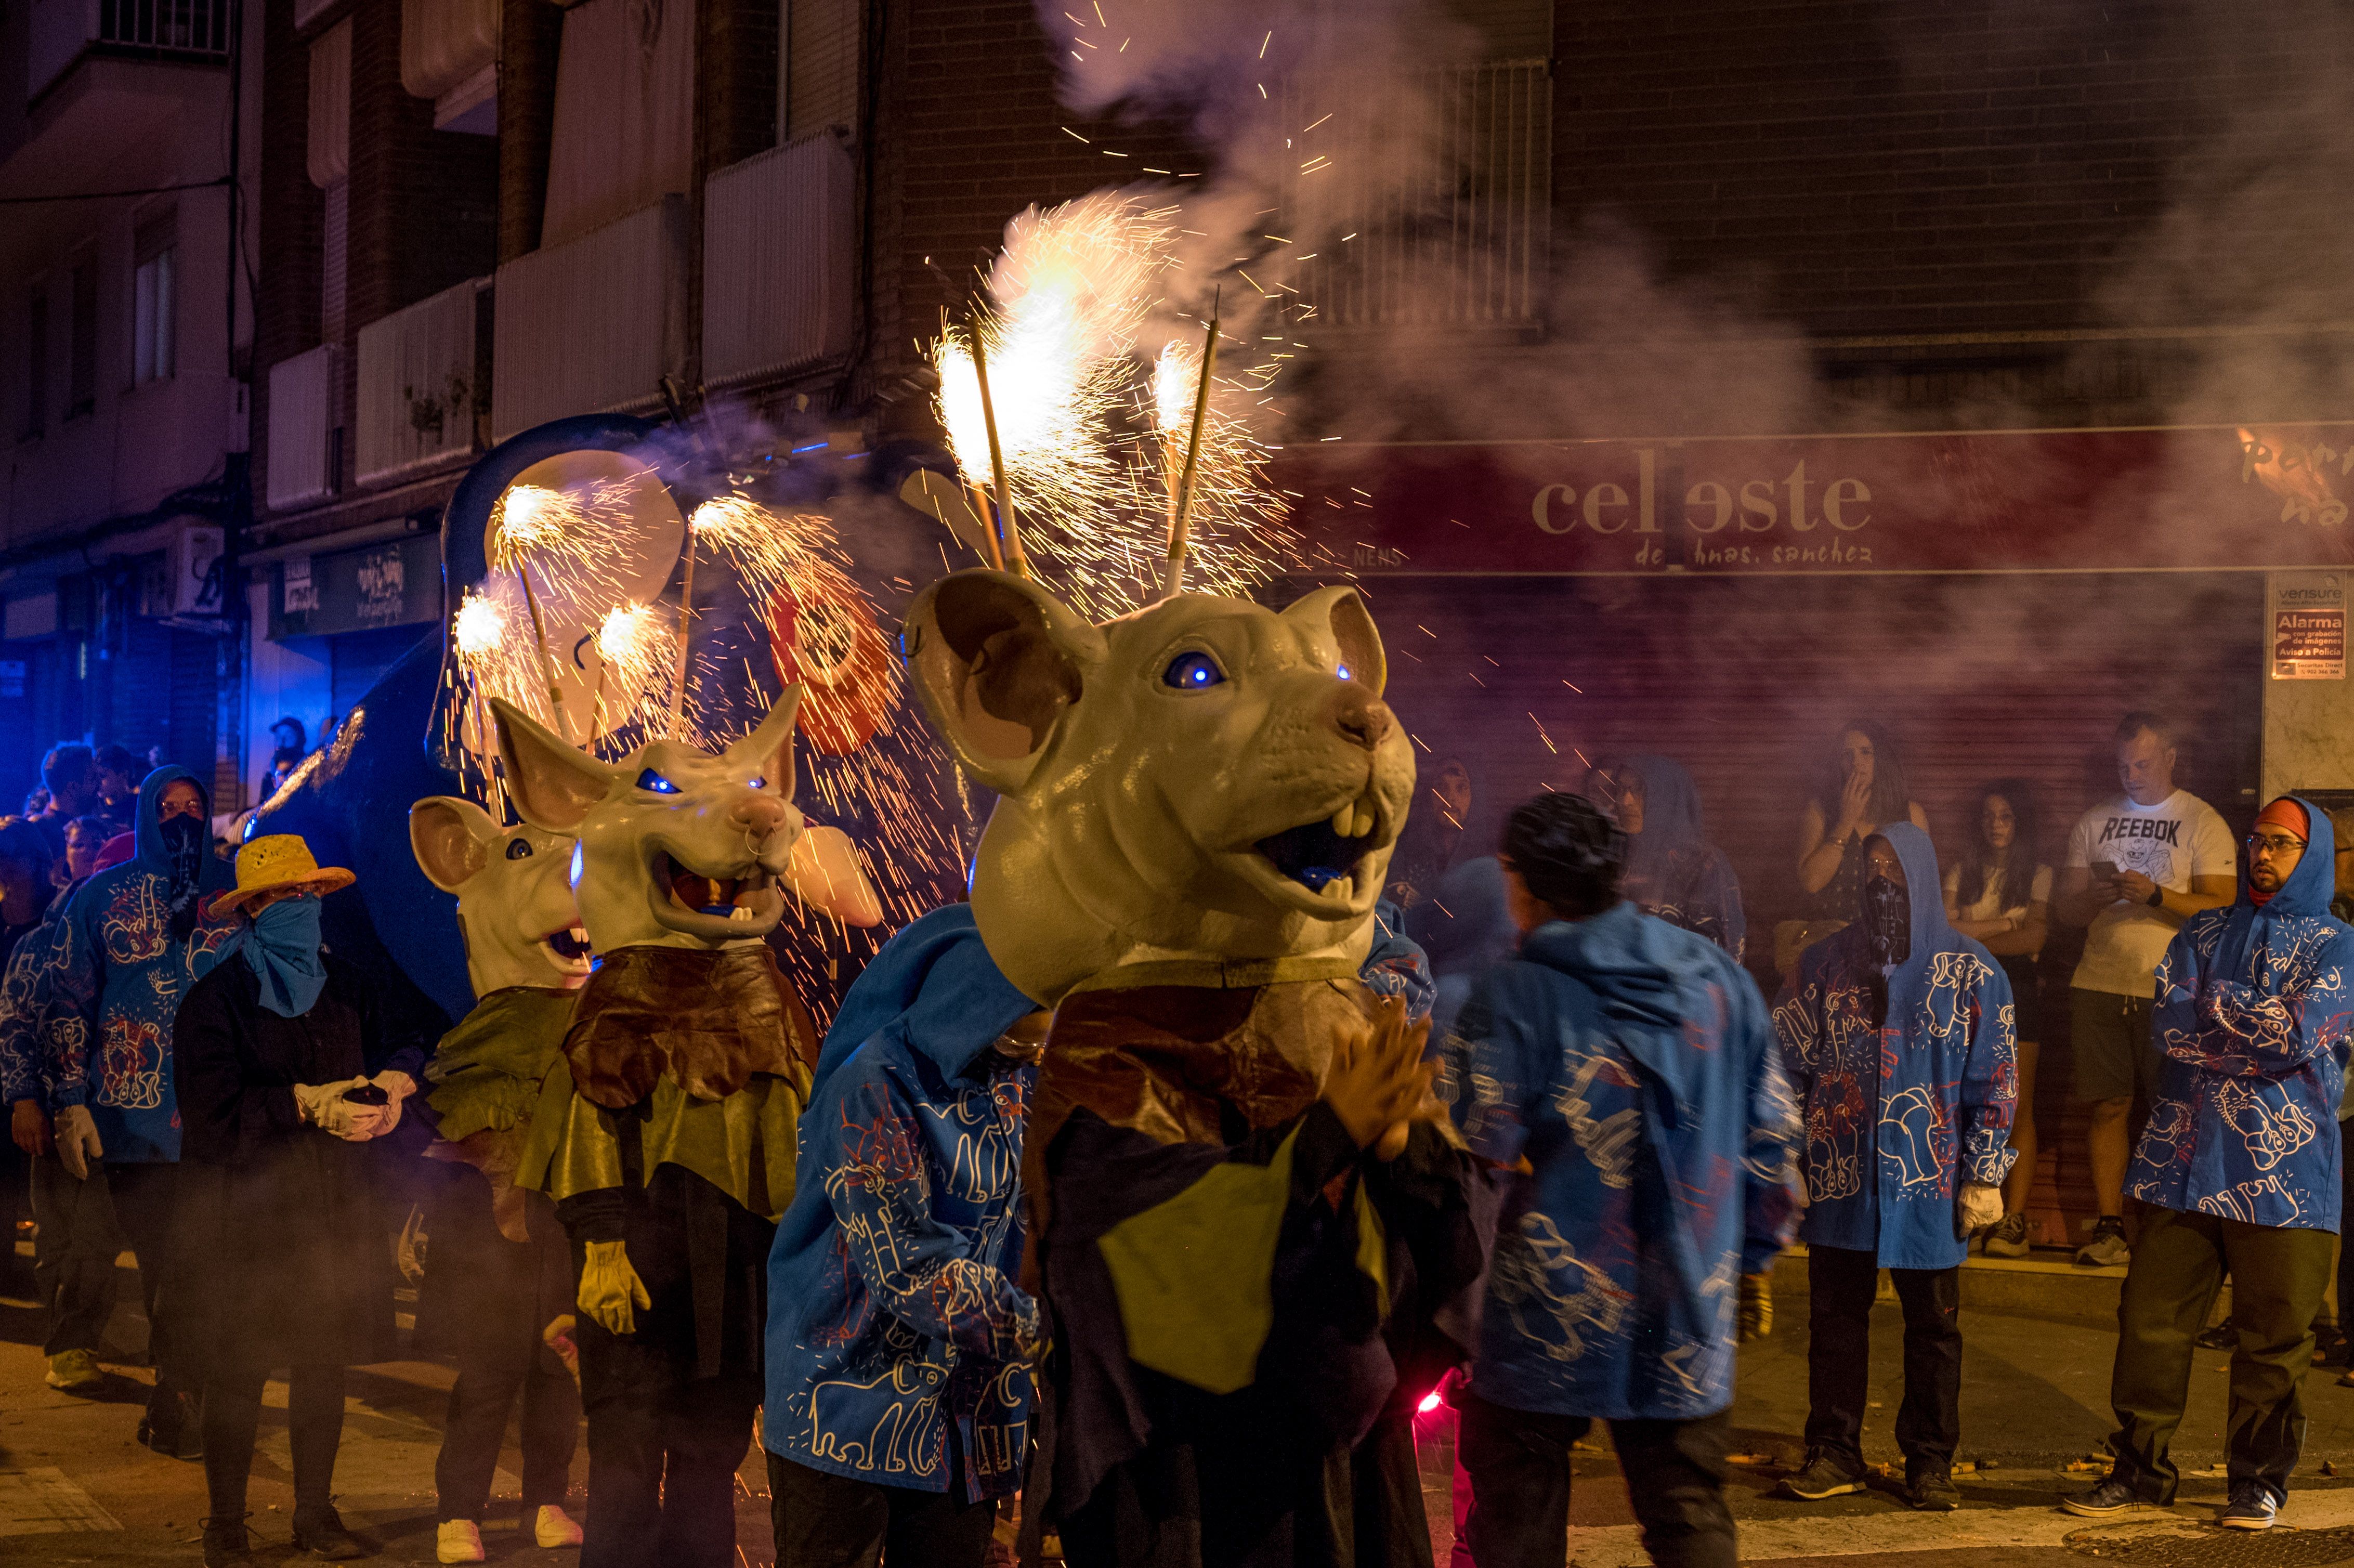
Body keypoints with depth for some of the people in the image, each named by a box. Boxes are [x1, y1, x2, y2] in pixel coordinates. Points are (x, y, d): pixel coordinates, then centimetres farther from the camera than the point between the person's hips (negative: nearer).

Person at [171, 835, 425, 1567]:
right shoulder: (214, 998, -6)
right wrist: (308, 1103, -17)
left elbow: (396, 1048, 14)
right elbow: (213, 1114, -14)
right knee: (238, 1371, -1)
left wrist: (393, 1080, -9)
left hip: (334, 1203, 4)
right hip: (246, 1209, -4)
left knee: (324, 1362, 7)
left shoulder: (345, 986, 11)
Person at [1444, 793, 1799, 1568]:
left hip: (1550, 1319, -4)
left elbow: (1479, 1141, -17)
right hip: (1688, 1322, 4)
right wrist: (1753, 1254, 18)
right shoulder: (1719, 977, 5)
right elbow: (1772, 1132, 8)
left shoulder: (1516, 994, -11)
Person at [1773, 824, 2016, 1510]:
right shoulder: (1826, 963, 5)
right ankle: (1833, 1454, 15)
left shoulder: (1971, 972, 0)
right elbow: (1787, 1063, 7)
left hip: (1929, 1184, -1)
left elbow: (1996, 1082, 0)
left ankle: (1930, 1461, 17)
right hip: (1840, 1177, 2)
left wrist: (1984, 1177, -4)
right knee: (1834, 1318, 6)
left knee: (1933, 1325, 7)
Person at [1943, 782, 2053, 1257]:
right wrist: (2005, 923, -4)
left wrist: (1972, 937, -2)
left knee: (2017, 1111, -7)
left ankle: (2014, 1220, -8)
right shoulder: (1962, 872, 16)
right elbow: (1945, 930, 2)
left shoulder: (2039, 875, 8)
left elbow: (2033, 938, -5)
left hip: (2015, 990, -2)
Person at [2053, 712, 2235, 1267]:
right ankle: (2110, 1228, 4)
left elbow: (2221, 909, -6)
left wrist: (2155, 894, -19)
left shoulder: (2202, 823, 2)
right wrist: (2092, 897, -7)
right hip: (2100, 986, 3)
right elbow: (2063, 904, 15)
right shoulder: (2094, 823, 15)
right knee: (2108, 1107, 1)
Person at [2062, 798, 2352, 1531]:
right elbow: (2169, 1023, 0)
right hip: (2186, 1159, 3)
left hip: (2282, 1171, -3)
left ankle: (2259, 1480, 14)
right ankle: (2141, 1472, 12)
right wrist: (2256, 1025, -9)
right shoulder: (2204, 933, 15)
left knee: (2273, 1335, 1)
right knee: (2151, 1320, 2)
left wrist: (2214, 1004, -2)